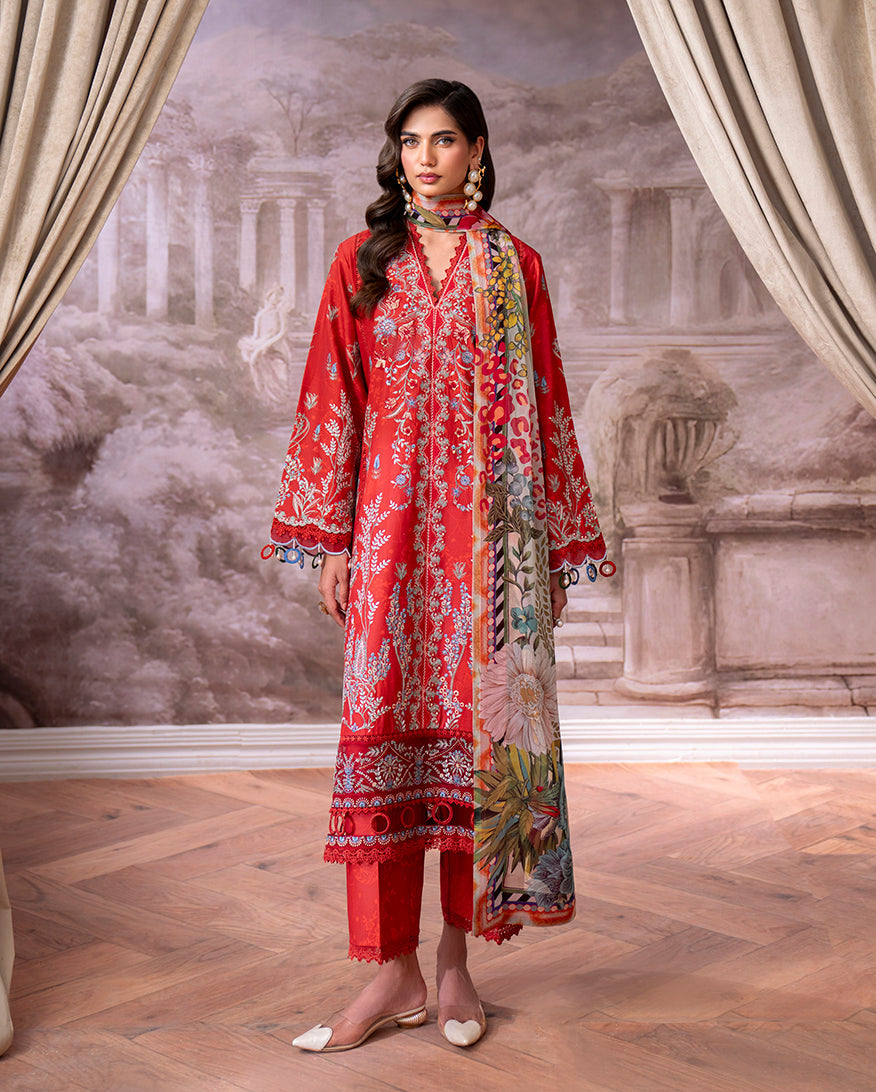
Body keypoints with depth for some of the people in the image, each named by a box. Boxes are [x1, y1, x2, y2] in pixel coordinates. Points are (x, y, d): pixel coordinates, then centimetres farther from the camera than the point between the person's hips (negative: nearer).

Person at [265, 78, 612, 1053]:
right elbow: (331, 404, 6)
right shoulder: (362, 261, 9)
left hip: (490, 529, 0)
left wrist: (559, 545, 4)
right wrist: (330, 540, 0)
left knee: (479, 725, 1)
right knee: (383, 728, -3)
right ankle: (394, 971, 5)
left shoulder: (515, 267, 8)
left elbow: (545, 408, 8)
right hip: (391, 526, 1)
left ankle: (457, 956, 13)